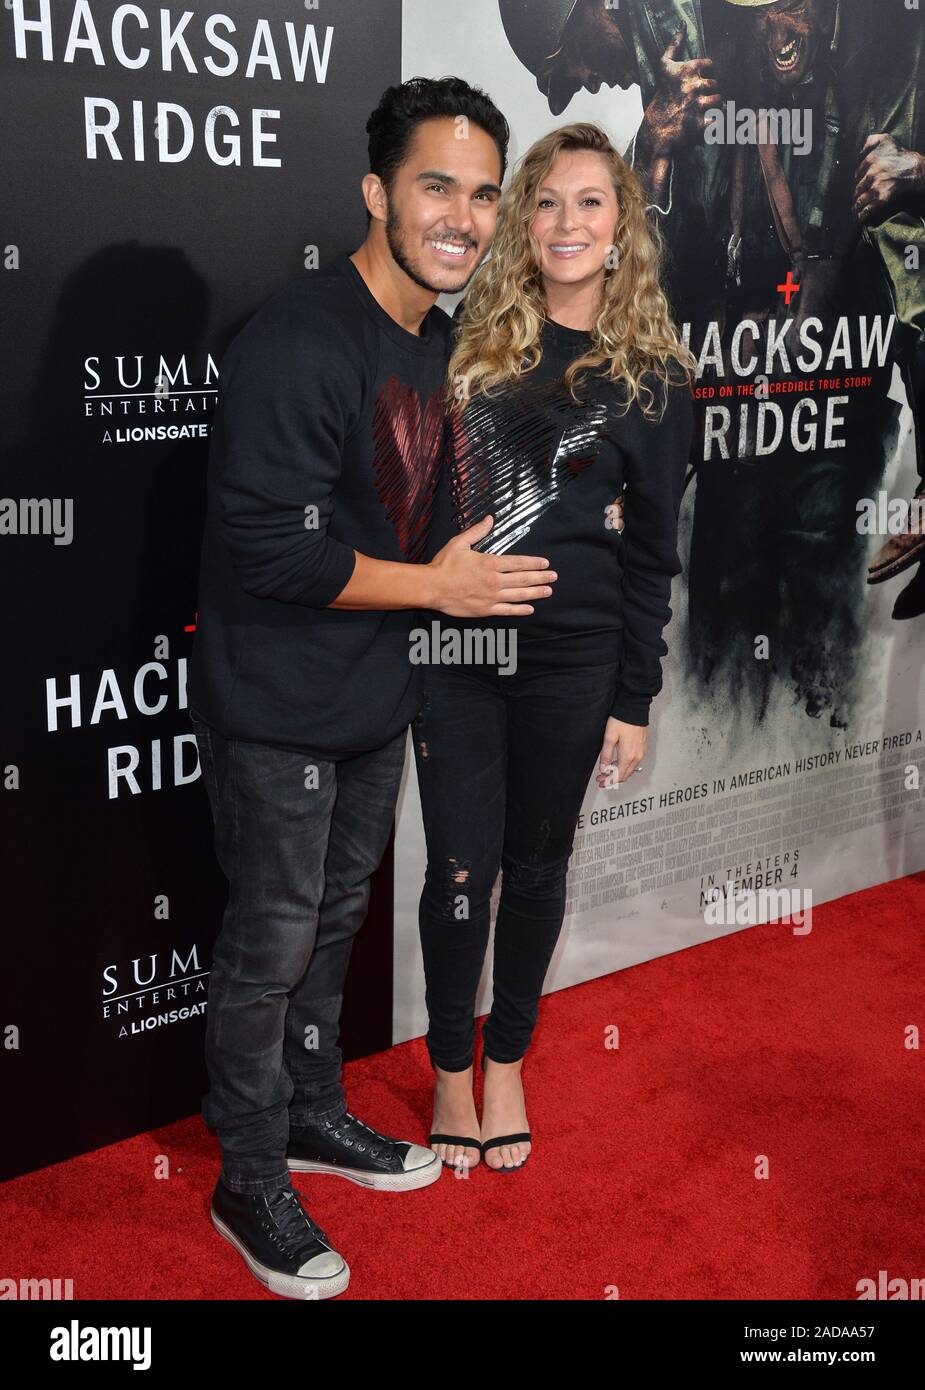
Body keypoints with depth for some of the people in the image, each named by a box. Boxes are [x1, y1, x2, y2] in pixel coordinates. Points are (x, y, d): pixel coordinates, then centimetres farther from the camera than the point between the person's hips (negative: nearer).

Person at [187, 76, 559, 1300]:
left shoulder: (440, 338, 6)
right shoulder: (297, 344, -24)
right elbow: (270, 548, -27)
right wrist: (436, 586, -19)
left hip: (376, 694, 8)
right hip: (277, 709, -8)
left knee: (335, 919, 21)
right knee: (272, 943, 5)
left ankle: (311, 1115, 41)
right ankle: (250, 1182, 24)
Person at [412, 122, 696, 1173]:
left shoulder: (652, 374, 1)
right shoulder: (470, 336, 4)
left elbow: (650, 552, 3)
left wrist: (633, 701, 1)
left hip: (570, 660, 0)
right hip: (451, 650, 1)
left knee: (536, 865, 12)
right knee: (461, 867, 4)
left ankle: (506, 1063, 32)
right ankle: (452, 1070, 25)